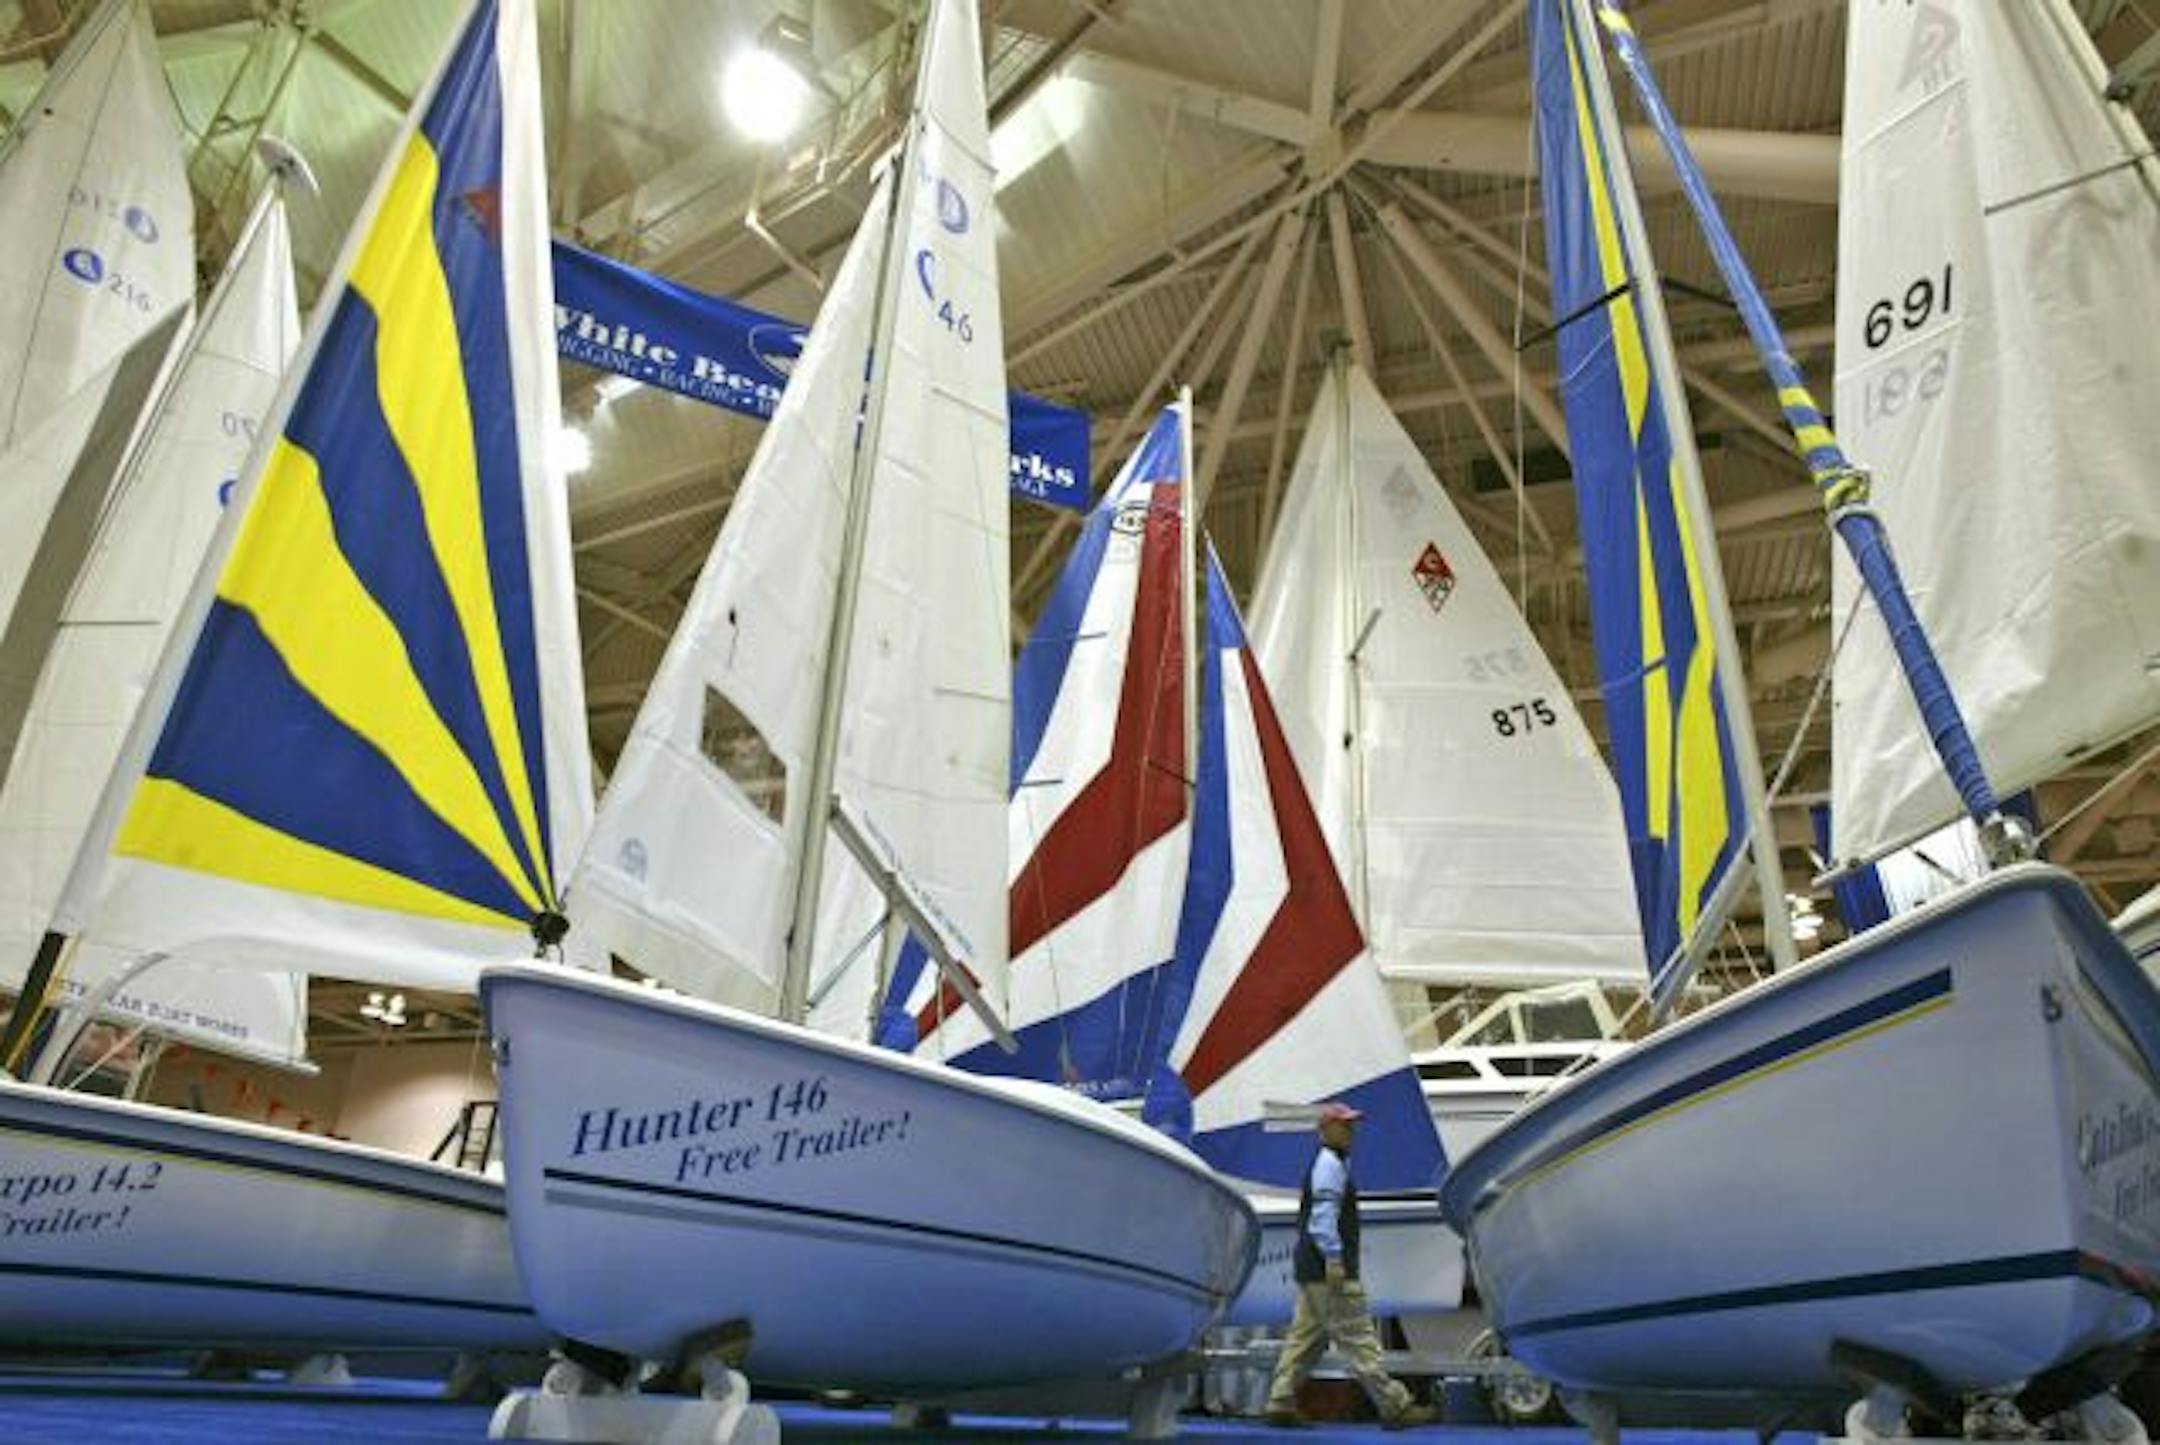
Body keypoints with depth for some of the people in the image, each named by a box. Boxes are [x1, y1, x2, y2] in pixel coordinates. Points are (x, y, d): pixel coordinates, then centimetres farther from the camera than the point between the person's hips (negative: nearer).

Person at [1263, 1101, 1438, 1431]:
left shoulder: (1335, 1162, 21)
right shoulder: (1329, 1163, -12)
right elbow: (1324, 1215, -21)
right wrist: (1334, 1259, -24)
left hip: (1313, 1268, 10)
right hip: (1327, 1268, -10)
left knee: (1305, 1336, 11)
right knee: (1357, 1338, -6)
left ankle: (1281, 1406, 12)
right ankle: (1395, 1407, -1)